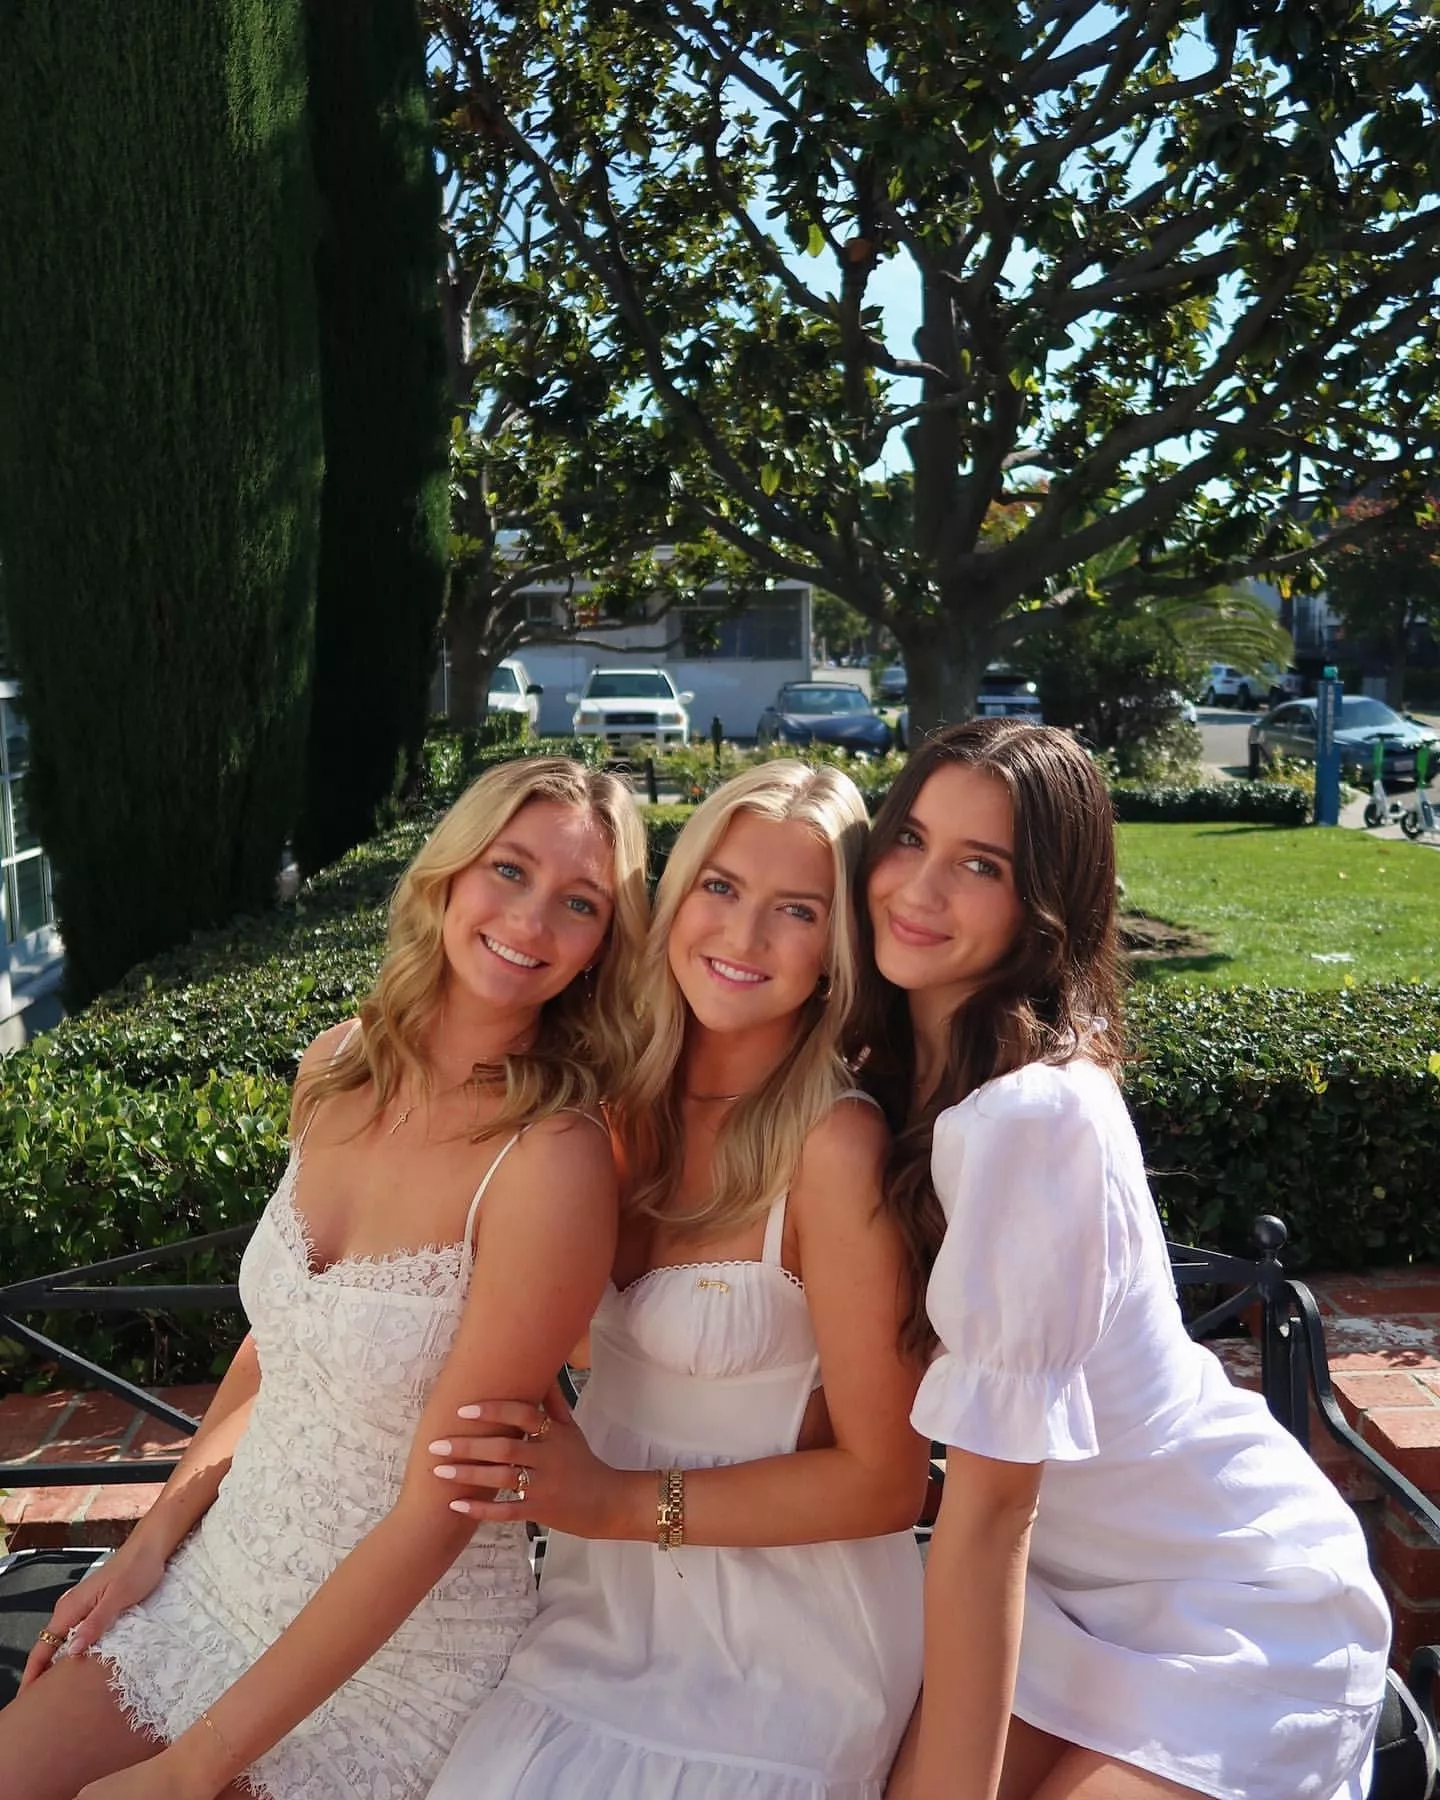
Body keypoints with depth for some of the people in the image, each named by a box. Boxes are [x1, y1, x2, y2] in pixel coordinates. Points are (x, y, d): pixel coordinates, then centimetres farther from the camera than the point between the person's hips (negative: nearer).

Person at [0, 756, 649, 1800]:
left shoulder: (554, 1160, -25)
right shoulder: (339, 1069, -5)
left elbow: (435, 1511, -21)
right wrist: (156, 1537, 5)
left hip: (400, 1645, -5)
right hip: (220, 1575, 5)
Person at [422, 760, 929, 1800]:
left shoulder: (835, 1146, -21)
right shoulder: (633, 1101, -2)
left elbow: (884, 1483, -16)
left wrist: (625, 1502, -18)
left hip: (777, 1651, -5)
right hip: (611, 1598, 5)